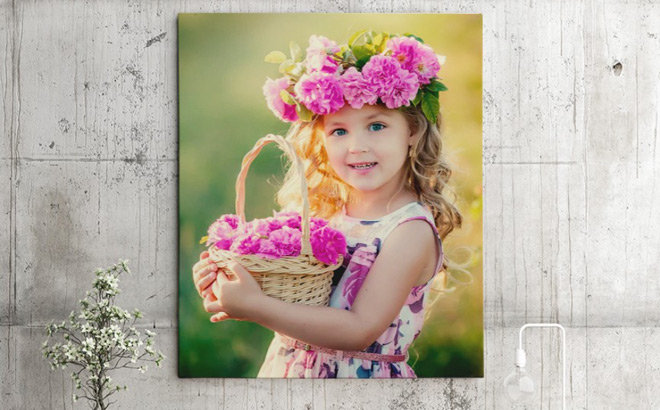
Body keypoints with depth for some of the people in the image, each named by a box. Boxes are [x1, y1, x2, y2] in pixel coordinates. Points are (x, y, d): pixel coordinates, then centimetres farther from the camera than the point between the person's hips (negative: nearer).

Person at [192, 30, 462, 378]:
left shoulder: (412, 231, -18)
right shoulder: (324, 212, 0)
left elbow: (361, 330, -24)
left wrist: (253, 307, -27)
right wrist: (224, 287, -14)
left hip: (361, 375, -5)